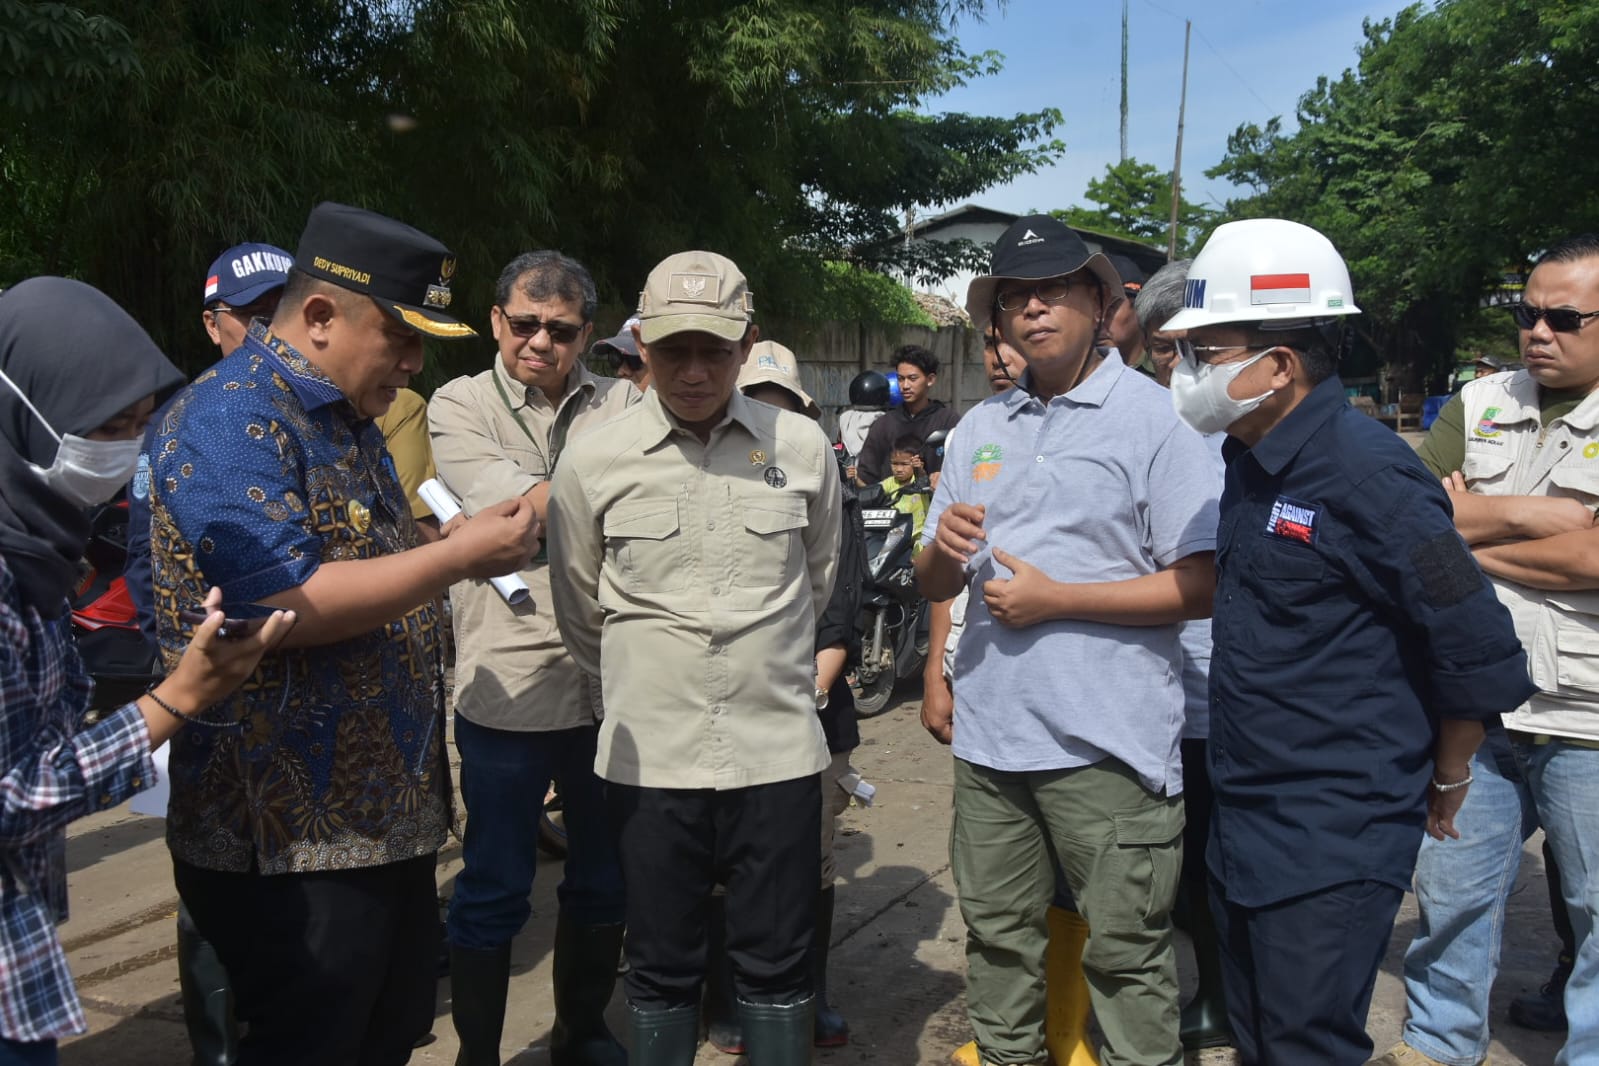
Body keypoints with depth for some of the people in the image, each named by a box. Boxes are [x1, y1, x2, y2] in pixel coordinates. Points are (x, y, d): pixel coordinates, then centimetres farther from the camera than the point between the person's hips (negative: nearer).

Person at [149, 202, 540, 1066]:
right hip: (293, 840, -9)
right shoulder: (232, 418, -17)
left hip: (385, 817, 9)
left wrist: (475, 547, 9)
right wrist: (457, 556, -19)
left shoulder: (345, 419, 14)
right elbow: (284, 605, -26)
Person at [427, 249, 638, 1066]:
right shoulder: (461, 405, 1)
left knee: (604, 881, 17)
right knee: (495, 891, 8)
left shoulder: (621, 405, 7)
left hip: (610, 681, 3)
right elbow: (514, 510, -14)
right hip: (507, 683, -3)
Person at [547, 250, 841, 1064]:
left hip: (777, 749, 0)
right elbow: (580, 617, 10)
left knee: (775, 963, 12)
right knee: (661, 967, 13)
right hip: (649, 755, 0)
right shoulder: (592, 462, -3)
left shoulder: (803, 448, -1)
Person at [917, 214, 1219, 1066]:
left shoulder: (1152, 416, -4)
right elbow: (934, 587, 13)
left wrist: (1054, 599, -15)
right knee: (997, 938, 17)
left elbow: (1201, 586, -11)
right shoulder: (979, 428, 12)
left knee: (1125, 952, 5)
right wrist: (943, 548, -10)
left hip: (1105, 740, -5)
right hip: (989, 732, 6)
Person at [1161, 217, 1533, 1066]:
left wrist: (1442, 787, -4)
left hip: (1330, 846, -8)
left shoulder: (1366, 475, -21)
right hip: (1241, 828, 9)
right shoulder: (1252, 462, 6)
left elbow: (1481, 657, -18)